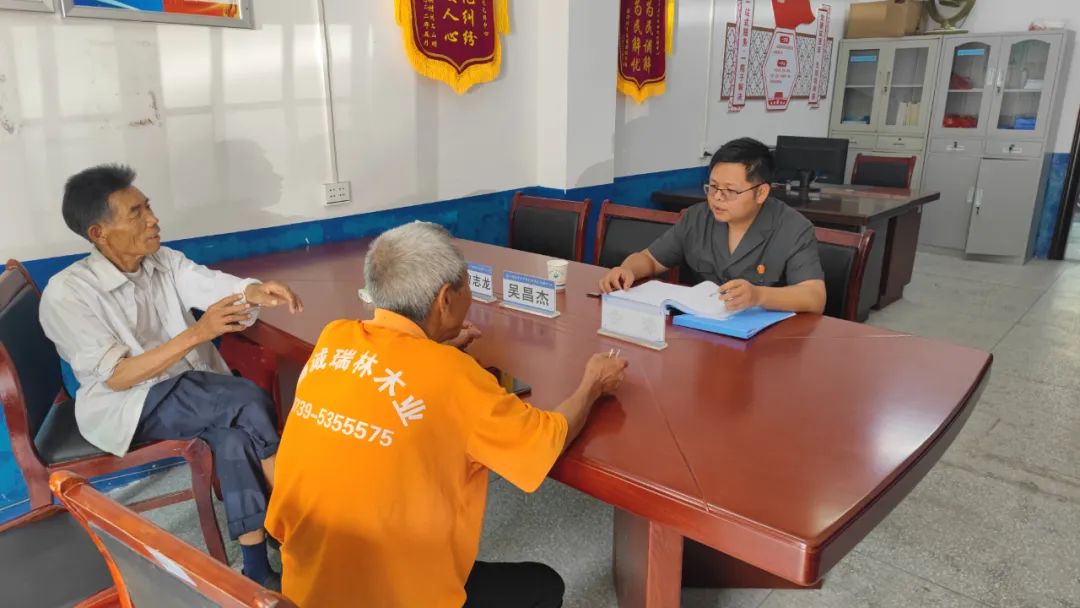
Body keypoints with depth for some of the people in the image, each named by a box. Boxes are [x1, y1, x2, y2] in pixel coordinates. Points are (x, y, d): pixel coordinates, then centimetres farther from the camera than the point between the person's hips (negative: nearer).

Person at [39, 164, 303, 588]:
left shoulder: (166, 262, 3)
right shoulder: (66, 293, -13)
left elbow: (223, 286, -13)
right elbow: (116, 377, -19)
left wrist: (257, 291, -39)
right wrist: (197, 333, -30)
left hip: (198, 392, 5)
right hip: (126, 406, -4)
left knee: (235, 432, -30)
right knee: (250, 401, -28)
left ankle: (258, 570, -22)